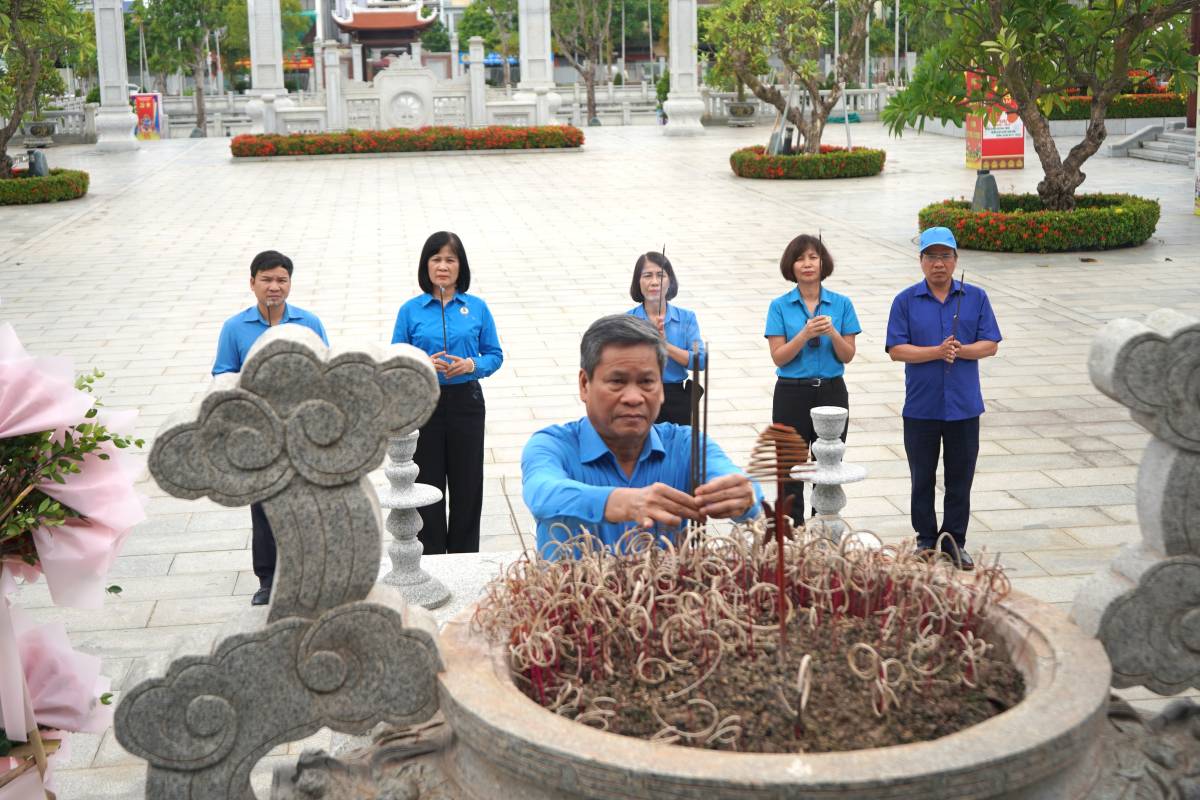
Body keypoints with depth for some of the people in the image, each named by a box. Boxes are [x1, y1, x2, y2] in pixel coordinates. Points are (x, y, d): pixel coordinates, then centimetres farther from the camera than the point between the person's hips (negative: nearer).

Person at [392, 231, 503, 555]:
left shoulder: (477, 308, 2)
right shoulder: (411, 310, 0)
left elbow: (495, 355, 5)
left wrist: (471, 365, -15)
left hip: (466, 403, 1)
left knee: (467, 485, 7)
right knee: (427, 486, 4)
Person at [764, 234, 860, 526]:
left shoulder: (841, 304, 2)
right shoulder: (780, 307, -2)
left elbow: (847, 356, 0)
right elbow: (778, 357, -8)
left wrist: (832, 333, -18)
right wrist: (806, 334, -21)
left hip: (832, 393, 1)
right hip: (792, 394, -1)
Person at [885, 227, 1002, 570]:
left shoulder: (976, 297, 4)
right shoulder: (906, 301, -1)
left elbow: (990, 344, 1)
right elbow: (896, 349, -7)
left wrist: (960, 350, -17)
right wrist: (938, 352, -19)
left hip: (964, 406, 1)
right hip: (921, 407, -1)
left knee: (960, 479, 7)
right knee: (922, 477, 9)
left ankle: (955, 541, 19)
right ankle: (926, 539, 23)